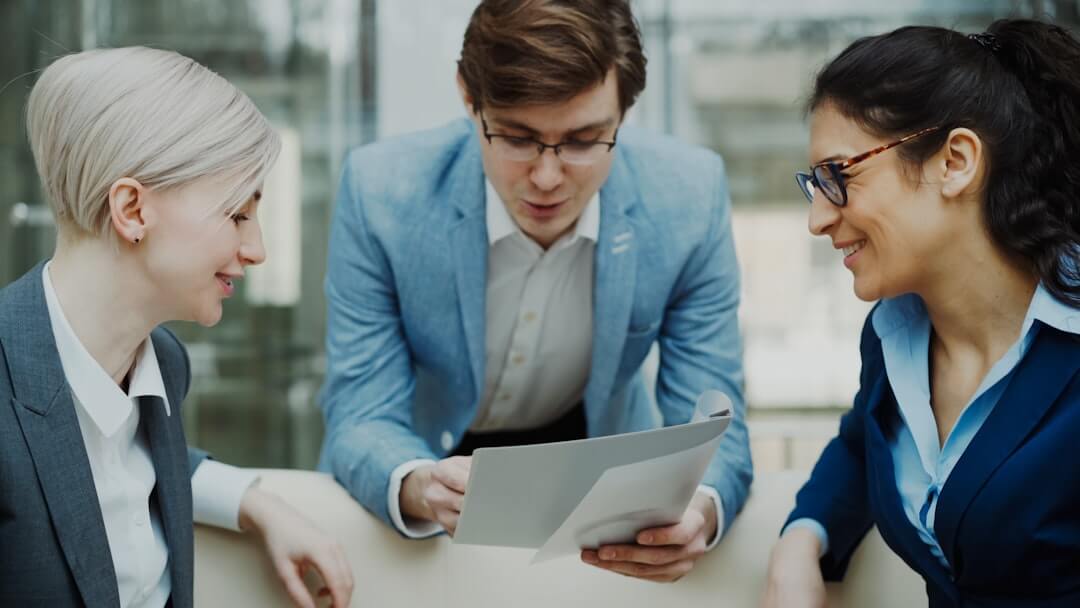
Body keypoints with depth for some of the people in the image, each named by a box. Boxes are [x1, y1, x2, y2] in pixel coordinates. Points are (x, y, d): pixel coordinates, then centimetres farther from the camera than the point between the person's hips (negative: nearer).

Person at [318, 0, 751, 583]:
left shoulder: (688, 196, -20)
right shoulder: (381, 189, -23)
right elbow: (363, 420, -19)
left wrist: (697, 511, -39)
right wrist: (418, 487, -43)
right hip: (427, 454, 0)